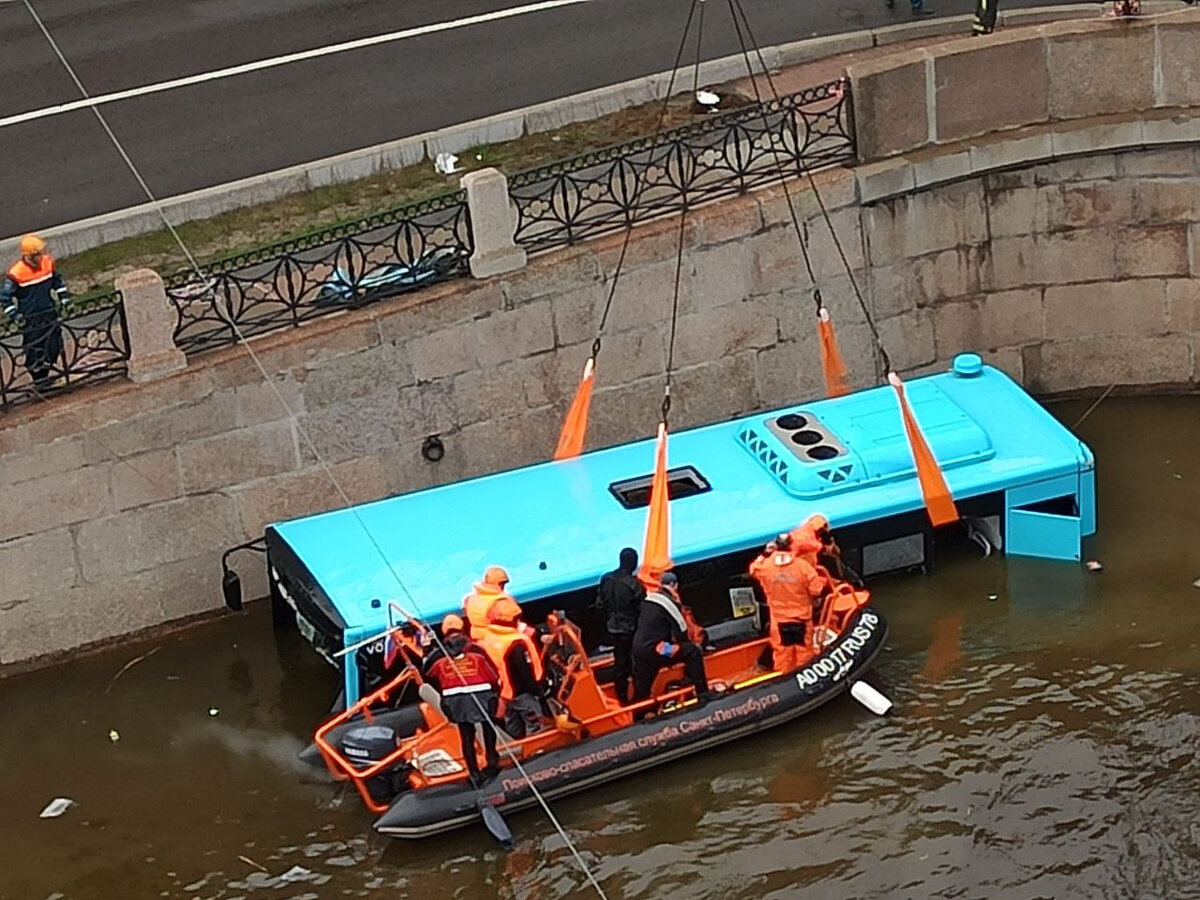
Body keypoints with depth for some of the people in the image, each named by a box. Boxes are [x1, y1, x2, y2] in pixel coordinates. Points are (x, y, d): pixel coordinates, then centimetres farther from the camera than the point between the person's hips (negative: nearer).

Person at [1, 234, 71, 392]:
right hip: (30, 318, -5)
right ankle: (39, 379, 16)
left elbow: (57, 280, 14)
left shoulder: (47, 262, -5)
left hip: (49, 313, 5)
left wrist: (64, 298, 10)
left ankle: (46, 371, 28)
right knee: (34, 350, 2)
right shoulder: (16, 273, -21)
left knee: (55, 344, 9)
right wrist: (14, 315, -17)